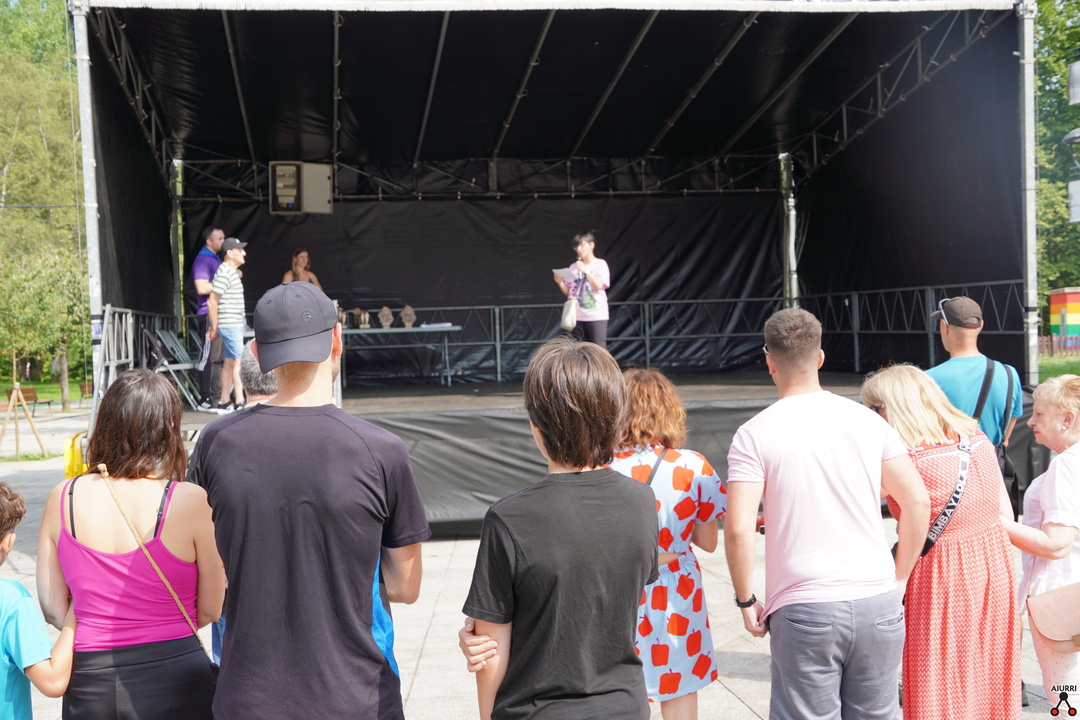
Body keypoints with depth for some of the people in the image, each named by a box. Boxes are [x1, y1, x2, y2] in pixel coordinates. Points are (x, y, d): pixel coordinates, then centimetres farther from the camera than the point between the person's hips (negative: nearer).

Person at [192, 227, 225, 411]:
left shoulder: (216, 259, 21)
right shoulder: (202, 260, -9)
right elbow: (202, 288, -20)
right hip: (209, 314, -10)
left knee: (221, 358, 10)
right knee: (212, 358, -10)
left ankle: (218, 398, 14)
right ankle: (206, 400, -8)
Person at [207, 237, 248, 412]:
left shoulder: (232, 272, 16)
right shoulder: (225, 273, -15)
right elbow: (212, 302, -17)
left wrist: (215, 326, 18)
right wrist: (214, 327, -13)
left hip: (235, 324, 10)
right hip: (230, 325, -10)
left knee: (229, 363, 10)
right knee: (239, 362, -11)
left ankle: (224, 402, 14)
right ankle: (240, 402, -11)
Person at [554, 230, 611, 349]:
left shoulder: (600, 264, 1)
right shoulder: (573, 267, 11)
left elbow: (599, 285, -12)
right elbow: (568, 292, 13)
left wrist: (585, 270, -12)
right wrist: (560, 283, -6)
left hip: (596, 315, -5)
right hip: (577, 316, 5)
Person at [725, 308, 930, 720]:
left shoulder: (755, 434, -6)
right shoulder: (867, 420, 5)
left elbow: (738, 528, -14)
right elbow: (917, 502, 4)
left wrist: (745, 600, -1)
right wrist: (899, 578, 13)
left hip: (805, 612, -3)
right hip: (877, 604, 4)